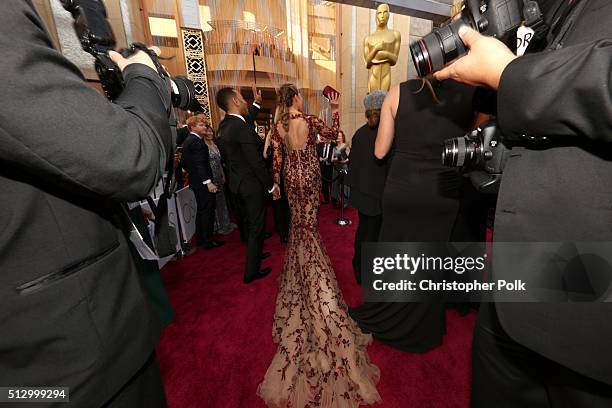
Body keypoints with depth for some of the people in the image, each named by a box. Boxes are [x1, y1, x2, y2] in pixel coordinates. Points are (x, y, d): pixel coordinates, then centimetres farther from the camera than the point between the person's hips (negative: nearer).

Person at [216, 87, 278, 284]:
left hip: (237, 183, 9)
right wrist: (271, 185, -13)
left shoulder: (222, 126, 5)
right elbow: (256, 162, -22)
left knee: (248, 223, 23)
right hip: (252, 184, -8)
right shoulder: (243, 128, -22)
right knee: (256, 226, 4)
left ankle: (253, 254, 43)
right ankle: (252, 271, 17)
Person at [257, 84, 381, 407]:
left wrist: (277, 182, 10)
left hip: (291, 177, 2)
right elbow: (333, 135, 4)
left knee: (298, 220, 16)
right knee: (309, 221, 8)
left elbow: (277, 160, -1)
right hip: (310, 176, -2)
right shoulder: (310, 121, -10)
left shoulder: (278, 127, -3)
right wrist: (335, 110, 11)